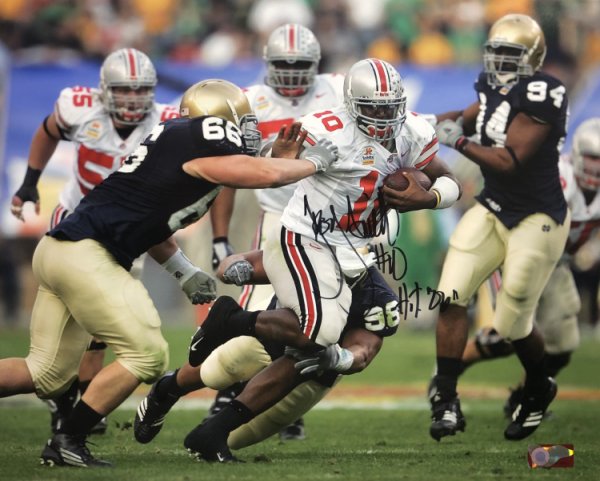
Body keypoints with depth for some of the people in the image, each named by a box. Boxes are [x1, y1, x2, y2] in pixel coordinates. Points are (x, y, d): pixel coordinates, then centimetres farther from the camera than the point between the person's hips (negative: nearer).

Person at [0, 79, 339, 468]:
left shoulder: (173, 139, 18)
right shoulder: (197, 141, -10)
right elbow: (266, 174, -14)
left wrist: (186, 273, 26)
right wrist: (312, 161, 3)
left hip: (58, 250, 10)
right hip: (84, 255, -10)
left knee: (49, 375, 14)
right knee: (146, 355, -5)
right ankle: (67, 443, -3)